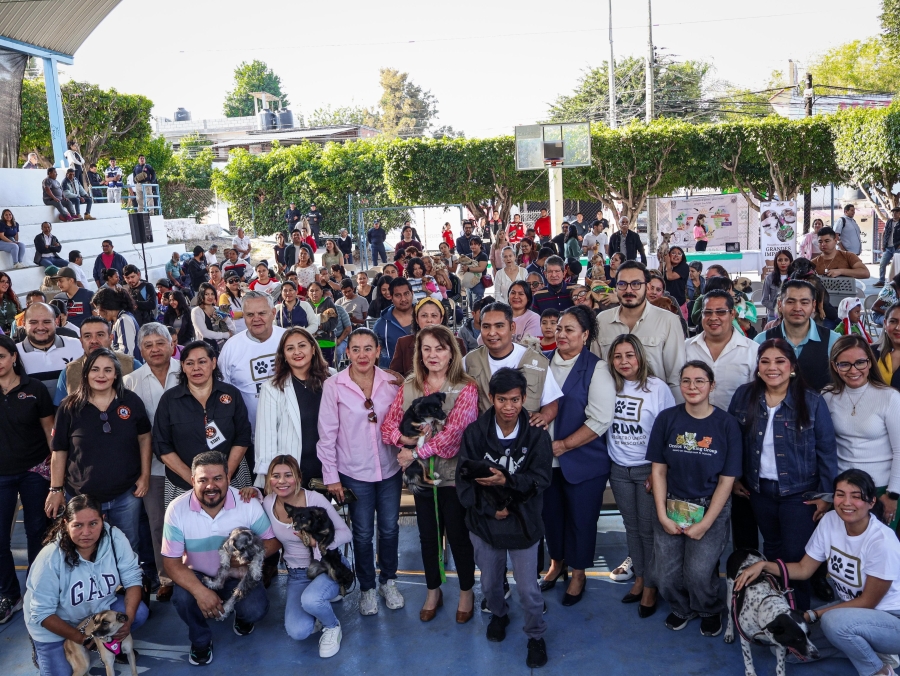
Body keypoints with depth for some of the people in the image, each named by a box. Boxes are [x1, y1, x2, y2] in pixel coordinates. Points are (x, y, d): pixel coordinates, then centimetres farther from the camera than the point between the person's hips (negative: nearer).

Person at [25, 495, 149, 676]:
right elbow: (42, 612, -23)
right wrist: (81, 638, -25)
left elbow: (132, 578, -14)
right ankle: (41, 649, 19)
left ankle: (111, 642, 10)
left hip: (100, 608, 3)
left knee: (140, 612, -19)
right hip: (54, 623, -3)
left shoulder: (115, 538, -23)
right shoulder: (50, 558, -29)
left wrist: (128, 620, -29)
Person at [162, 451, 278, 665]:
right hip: (197, 575, 0)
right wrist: (200, 591, -34)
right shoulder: (177, 509, -20)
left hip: (239, 575, 0)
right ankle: (201, 640, 3)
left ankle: (242, 617, 16)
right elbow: (172, 562, -17)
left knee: (256, 609, -26)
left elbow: (273, 541, -8)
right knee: (182, 598, -32)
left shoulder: (248, 503, -19)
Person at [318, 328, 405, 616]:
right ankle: (367, 588, 31)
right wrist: (331, 475, -5)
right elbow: (327, 433, -7)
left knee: (389, 528, 14)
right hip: (354, 472, -2)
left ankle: (388, 581, 36)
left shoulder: (391, 383, -4)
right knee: (363, 533, 10)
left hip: (390, 469, 2)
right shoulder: (334, 386, -10)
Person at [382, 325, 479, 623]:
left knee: (459, 535, 10)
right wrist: (406, 437, -21)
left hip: (454, 474, -4)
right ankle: (433, 591, 39)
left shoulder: (466, 388, -11)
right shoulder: (409, 387, 2)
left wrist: (415, 453, -18)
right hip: (421, 475, 4)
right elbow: (388, 426, 0)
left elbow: (453, 431, -21)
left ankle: (467, 591, 33)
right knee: (427, 536, 18)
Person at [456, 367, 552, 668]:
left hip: (523, 523, -1)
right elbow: (464, 479, -12)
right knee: (490, 582, 21)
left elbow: (540, 480, -17)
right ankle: (498, 615, 54)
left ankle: (536, 635, 34)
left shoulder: (537, 435, -12)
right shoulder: (474, 432, -12)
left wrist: (506, 481, -32)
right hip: (484, 521, 2)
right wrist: (489, 507, -23)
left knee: (528, 589, 6)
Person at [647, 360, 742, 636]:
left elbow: (727, 479, -6)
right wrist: (662, 515, -6)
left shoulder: (726, 424, -7)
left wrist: (706, 523, -10)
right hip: (672, 506, 2)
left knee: (698, 573, -13)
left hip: (711, 509, -2)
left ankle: (710, 611, 20)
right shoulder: (666, 419, -3)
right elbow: (658, 470, 1)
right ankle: (682, 608, 30)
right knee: (665, 575, -3)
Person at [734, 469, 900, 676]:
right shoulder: (830, 521, -9)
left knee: (834, 621, -36)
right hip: (851, 608, 6)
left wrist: (812, 615, -21)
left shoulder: (882, 541, -26)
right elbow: (804, 569, 0)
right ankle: (867, 649, 5)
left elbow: (868, 602, -19)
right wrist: (763, 565, -16)